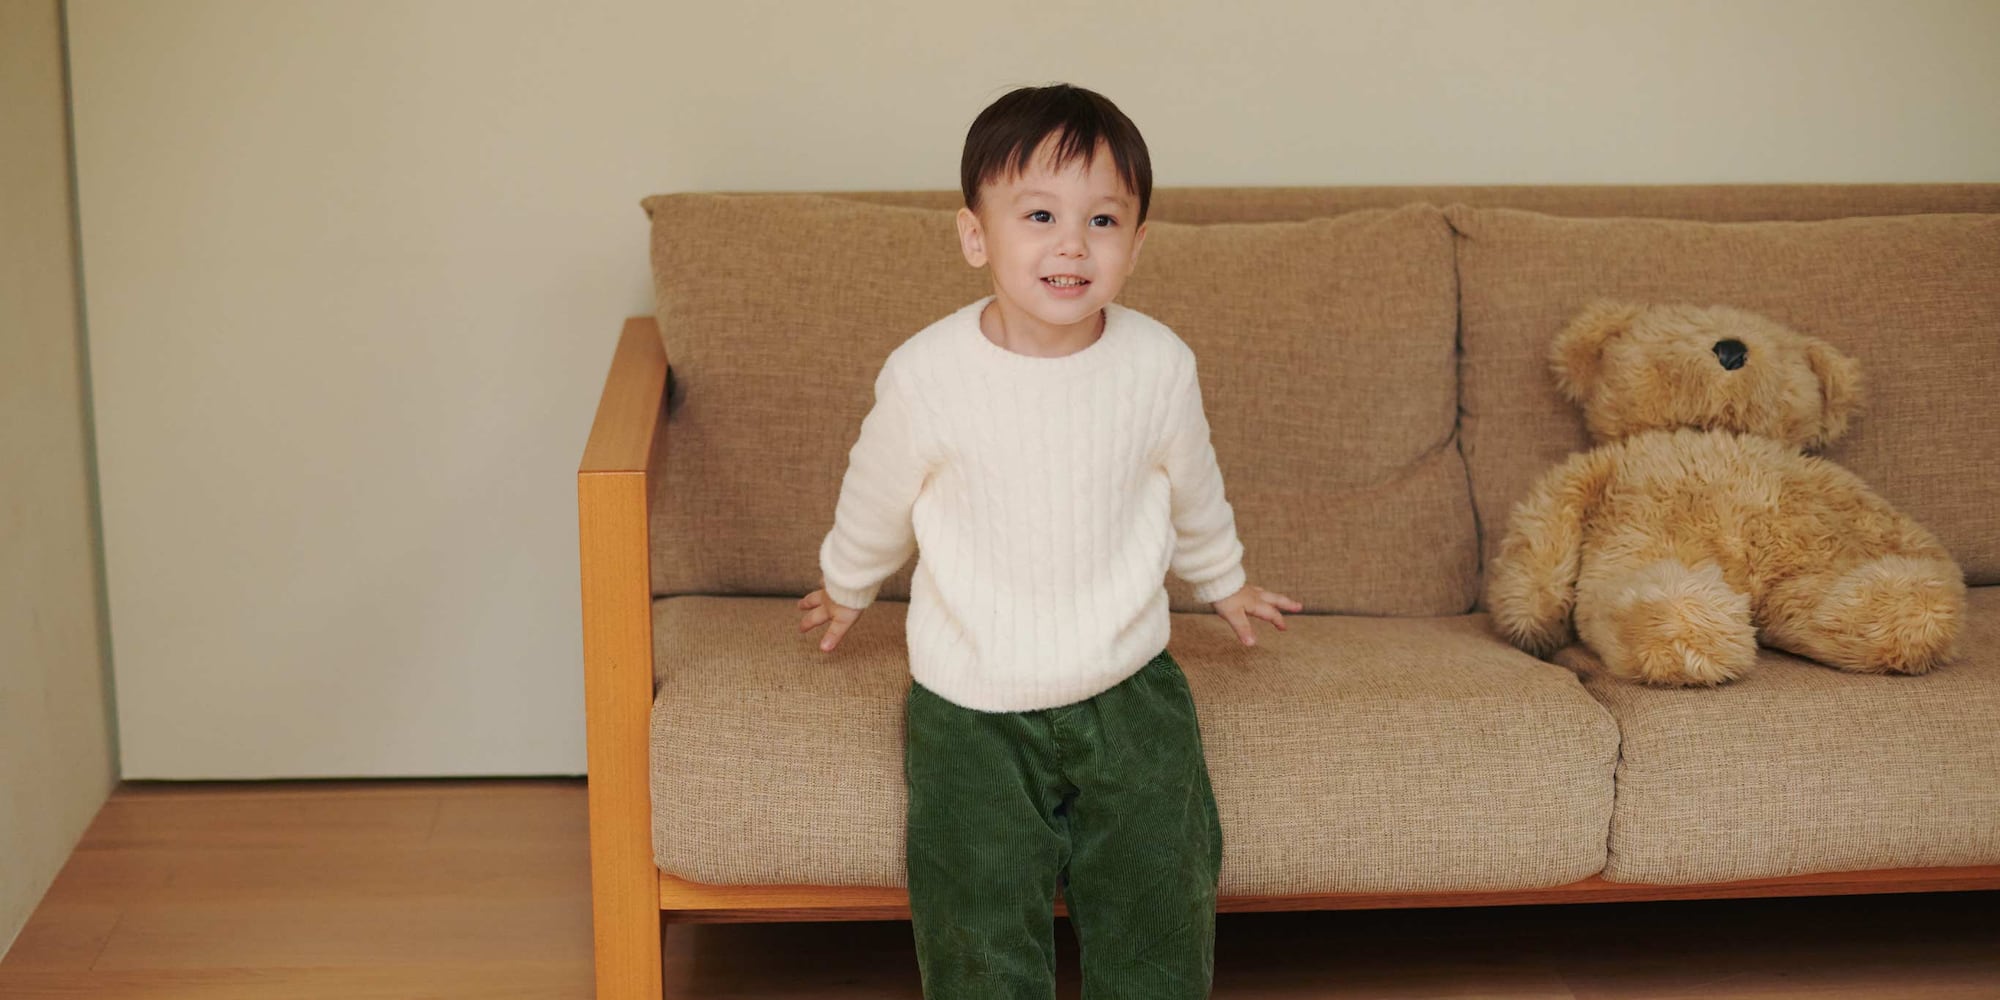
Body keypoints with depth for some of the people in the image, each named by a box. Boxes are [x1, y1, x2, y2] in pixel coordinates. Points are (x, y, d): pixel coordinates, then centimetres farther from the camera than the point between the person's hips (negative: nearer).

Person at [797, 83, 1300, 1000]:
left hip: (1130, 693, 2)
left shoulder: (1159, 366, -9)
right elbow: (877, 498, 4)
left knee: (1163, 912, 5)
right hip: (973, 711, -2)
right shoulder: (926, 376, -16)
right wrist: (847, 587, 22)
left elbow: (1193, 493, 12)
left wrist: (1223, 583, 29)